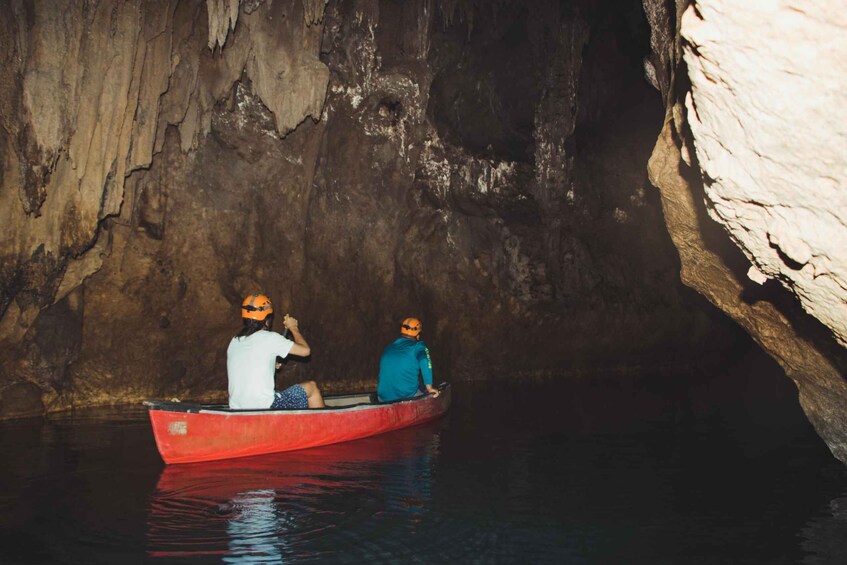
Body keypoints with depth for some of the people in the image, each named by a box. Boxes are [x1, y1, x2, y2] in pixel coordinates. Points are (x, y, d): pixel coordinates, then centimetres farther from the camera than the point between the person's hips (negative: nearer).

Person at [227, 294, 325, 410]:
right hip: (265, 408, -7)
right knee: (311, 387, 14)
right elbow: (305, 350, -4)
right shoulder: (270, 338, -8)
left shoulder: (234, 342, 10)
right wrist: (294, 328, 12)